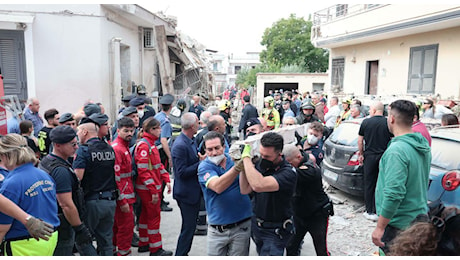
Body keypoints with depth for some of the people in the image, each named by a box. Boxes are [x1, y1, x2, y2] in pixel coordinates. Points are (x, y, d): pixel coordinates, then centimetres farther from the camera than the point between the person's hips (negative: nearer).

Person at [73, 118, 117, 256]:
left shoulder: (83, 150, -11)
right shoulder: (110, 148, 8)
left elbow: (77, 177, -19)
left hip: (92, 202, -5)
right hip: (110, 201, 6)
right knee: (106, 241, 14)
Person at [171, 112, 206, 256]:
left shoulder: (191, 141, 8)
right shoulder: (180, 145, -22)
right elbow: (182, 172, -24)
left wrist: (201, 159, -2)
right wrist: (200, 163, -21)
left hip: (194, 191, 10)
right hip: (186, 193, -10)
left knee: (190, 225, 19)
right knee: (188, 227, 1)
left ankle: (182, 253, 33)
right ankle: (180, 254, 16)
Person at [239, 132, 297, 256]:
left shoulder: (288, 172, -26)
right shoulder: (260, 165, -5)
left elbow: (258, 185, -41)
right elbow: (245, 190, -6)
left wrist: (246, 157, -32)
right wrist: (242, 166, -17)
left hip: (275, 231, -7)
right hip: (256, 226, 7)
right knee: (261, 253, 24)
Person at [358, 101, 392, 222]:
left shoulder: (366, 122, -2)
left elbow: (360, 141, 2)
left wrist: (361, 154, 14)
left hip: (370, 156, 0)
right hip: (384, 157, 0)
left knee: (369, 185, 9)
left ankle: (369, 211, 15)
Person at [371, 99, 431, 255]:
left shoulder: (396, 150, -25)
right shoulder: (423, 145, 5)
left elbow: (394, 193, -29)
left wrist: (380, 228, -22)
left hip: (398, 223, -9)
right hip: (419, 218, 9)